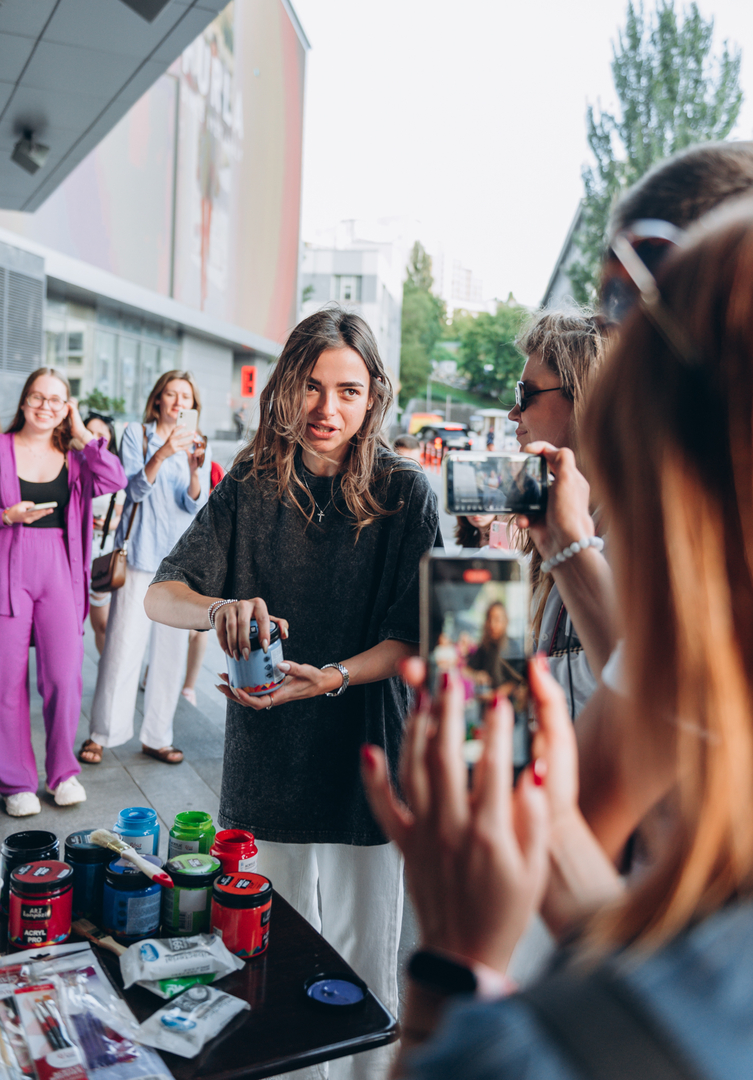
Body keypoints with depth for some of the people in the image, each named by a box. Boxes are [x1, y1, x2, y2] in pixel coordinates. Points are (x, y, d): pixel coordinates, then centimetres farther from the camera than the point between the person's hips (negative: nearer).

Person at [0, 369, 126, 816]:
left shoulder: (73, 456, 12)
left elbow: (115, 479, -6)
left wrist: (83, 434, 0)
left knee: (64, 676, -4)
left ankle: (63, 771, 17)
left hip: (60, 571, 2)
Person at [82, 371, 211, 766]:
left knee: (172, 647, 5)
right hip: (141, 552, -3)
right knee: (124, 644, -5)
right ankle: (100, 733, 10)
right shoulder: (136, 434, 3)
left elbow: (196, 505, 0)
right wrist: (161, 454, -24)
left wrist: (195, 469, -20)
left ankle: (156, 736, 15)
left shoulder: (199, 446, 11)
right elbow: (136, 489, -9)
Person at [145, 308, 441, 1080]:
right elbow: (159, 595, -5)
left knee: (359, 971, 12)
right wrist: (218, 609, -27)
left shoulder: (405, 492, -8)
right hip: (265, 756, 3)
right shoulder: (251, 486, -1)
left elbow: (413, 637, -8)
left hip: (363, 756, -2)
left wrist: (333, 677, -25)